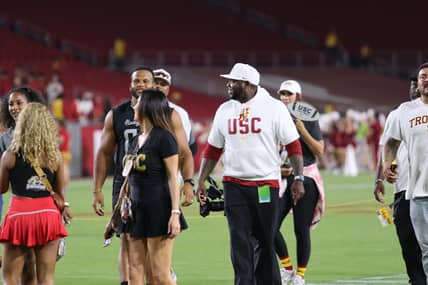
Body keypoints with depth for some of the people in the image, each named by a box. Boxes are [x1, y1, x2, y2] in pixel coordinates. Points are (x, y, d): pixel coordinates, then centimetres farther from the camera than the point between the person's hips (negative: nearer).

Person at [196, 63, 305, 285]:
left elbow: (293, 145, -4)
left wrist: (298, 179, -10)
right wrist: (201, 181, 9)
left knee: (265, 240, 4)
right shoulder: (224, 110, 9)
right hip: (234, 185, 3)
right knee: (240, 240, -3)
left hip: (266, 185, -3)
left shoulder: (273, 108, -4)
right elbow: (213, 149, 15)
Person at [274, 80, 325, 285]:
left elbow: (319, 150, -4)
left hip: (306, 177, -3)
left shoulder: (308, 120, 1)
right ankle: (287, 267, 10)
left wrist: (302, 131, -13)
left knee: (302, 229, -2)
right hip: (282, 178, 3)